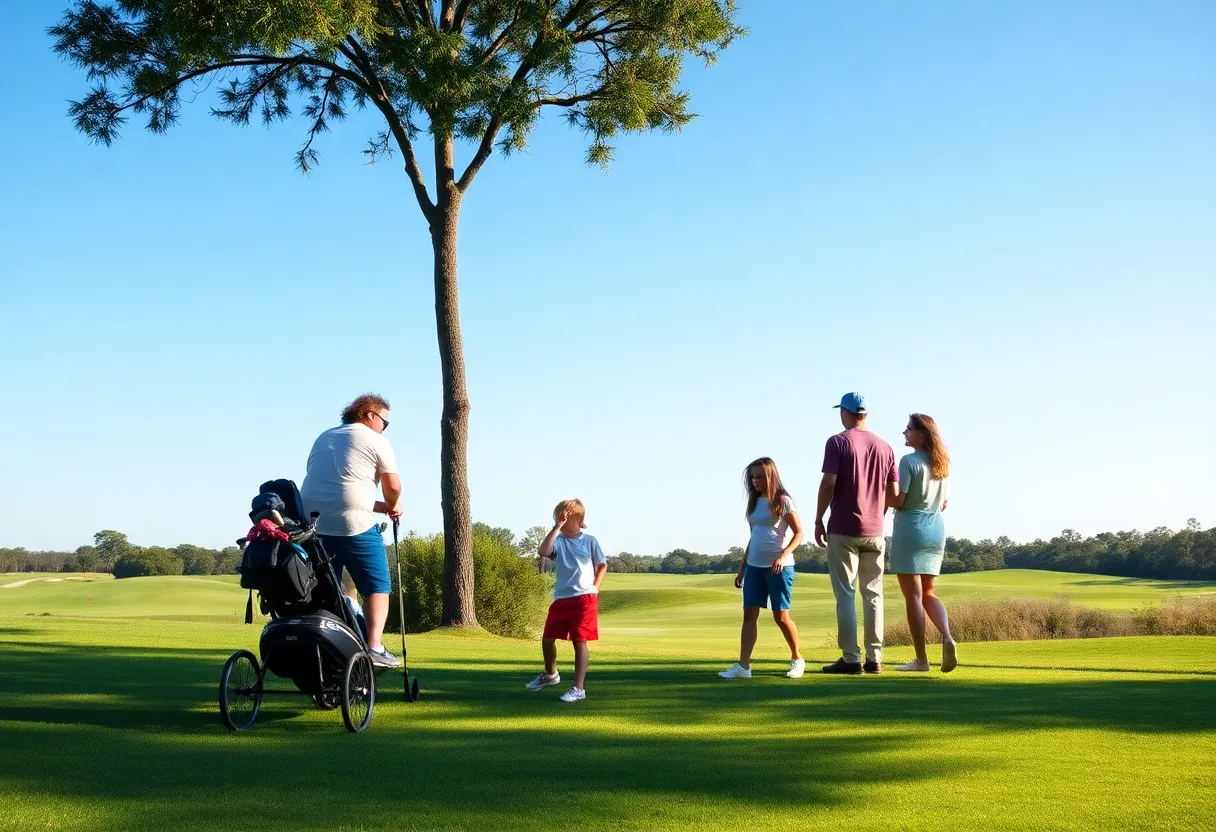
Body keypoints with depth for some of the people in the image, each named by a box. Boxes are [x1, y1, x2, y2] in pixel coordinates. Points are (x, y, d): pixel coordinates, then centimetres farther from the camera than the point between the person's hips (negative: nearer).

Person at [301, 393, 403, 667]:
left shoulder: (323, 438, 24)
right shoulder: (375, 441, 3)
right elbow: (393, 486, 0)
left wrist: (381, 507, 24)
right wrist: (392, 507, 23)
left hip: (313, 524, 6)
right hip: (355, 526, -6)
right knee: (377, 587, 3)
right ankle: (374, 647, -8)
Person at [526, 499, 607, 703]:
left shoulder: (589, 541, 1)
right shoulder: (558, 540, 1)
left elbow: (602, 565, 12)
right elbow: (543, 551, -21)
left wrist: (595, 586, 0)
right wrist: (556, 528, -22)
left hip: (584, 599, -3)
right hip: (561, 598, 3)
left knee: (580, 642, -5)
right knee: (547, 639, 9)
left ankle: (579, 688, -2)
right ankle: (550, 674, 36)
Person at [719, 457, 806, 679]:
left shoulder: (782, 501, -6)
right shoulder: (755, 502, 13)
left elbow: (799, 533, -8)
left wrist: (783, 555, -22)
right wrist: (742, 566, 17)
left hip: (778, 567, -6)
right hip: (754, 566, 6)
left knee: (781, 616, -1)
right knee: (749, 613, -3)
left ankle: (797, 659, 20)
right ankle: (743, 666, -6)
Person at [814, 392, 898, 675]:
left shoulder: (837, 442, -6)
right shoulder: (884, 447, 8)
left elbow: (828, 484, -13)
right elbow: (894, 492, 7)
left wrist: (818, 519, -5)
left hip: (843, 530, -4)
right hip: (875, 532, 4)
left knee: (845, 594, -1)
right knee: (873, 595, 9)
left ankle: (851, 659, -3)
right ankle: (874, 658, 8)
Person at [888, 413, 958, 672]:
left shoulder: (909, 461, -12)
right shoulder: (941, 463, 8)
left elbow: (897, 500, -16)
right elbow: (944, 503, 14)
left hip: (910, 530, -7)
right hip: (936, 531, 7)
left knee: (913, 595, -1)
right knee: (928, 593, 15)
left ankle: (921, 659, -1)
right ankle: (947, 638, -10)